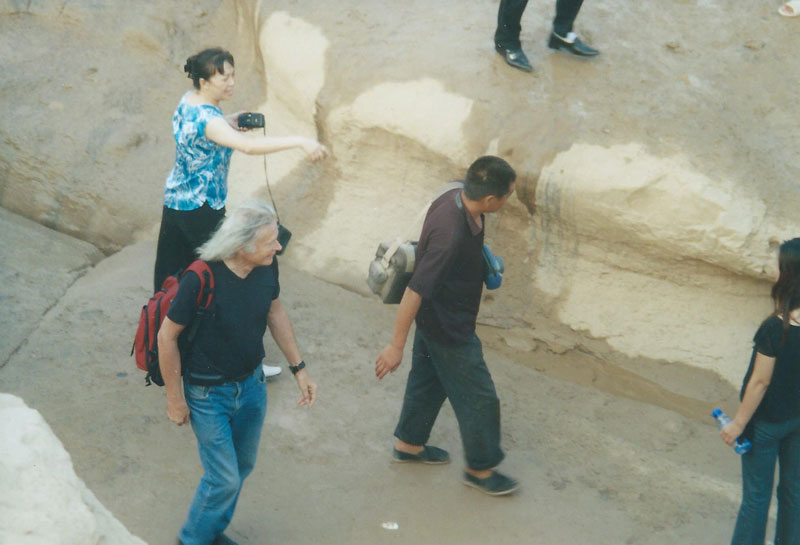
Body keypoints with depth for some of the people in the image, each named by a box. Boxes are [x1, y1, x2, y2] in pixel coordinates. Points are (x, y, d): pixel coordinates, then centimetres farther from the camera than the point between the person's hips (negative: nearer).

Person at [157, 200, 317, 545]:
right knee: (224, 479, 0)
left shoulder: (267, 266, -14)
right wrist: (174, 398, -10)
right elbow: (167, 336, -19)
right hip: (209, 394, -6)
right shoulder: (201, 280, -31)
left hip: (252, 384, 6)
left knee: (242, 467, 20)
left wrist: (299, 367, 7)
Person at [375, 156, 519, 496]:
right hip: (449, 330, -9)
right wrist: (396, 346, -26)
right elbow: (415, 291, -33)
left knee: (428, 380, 27)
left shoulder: (455, 199, -12)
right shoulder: (451, 235, -39)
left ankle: (408, 443, 47)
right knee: (479, 398, 9)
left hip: (436, 318, 9)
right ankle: (480, 469, 29)